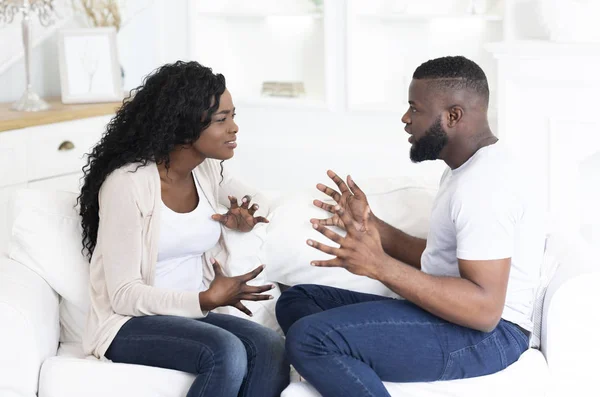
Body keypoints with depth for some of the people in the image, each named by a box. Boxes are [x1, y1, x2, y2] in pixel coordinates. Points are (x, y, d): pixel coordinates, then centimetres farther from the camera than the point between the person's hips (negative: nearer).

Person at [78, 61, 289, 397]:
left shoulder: (208, 172, 4)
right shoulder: (127, 183, -17)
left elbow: (248, 198, 28)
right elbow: (123, 294, -18)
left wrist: (244, 217, 3)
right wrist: (206, 300, -28)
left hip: (191, 315, 6)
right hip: (129, 323, -6)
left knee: (271, 348, -25)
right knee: (226, 353, -34)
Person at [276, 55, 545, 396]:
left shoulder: (484, 183, -19)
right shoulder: (468, 168, 15)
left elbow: (485, 309, -27)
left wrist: (380, 266, -32)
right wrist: (369, 224, 10)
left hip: (485, 333, -11)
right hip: (448, 317, 11)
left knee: (309, 337, -26)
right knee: (296, 300, 7)